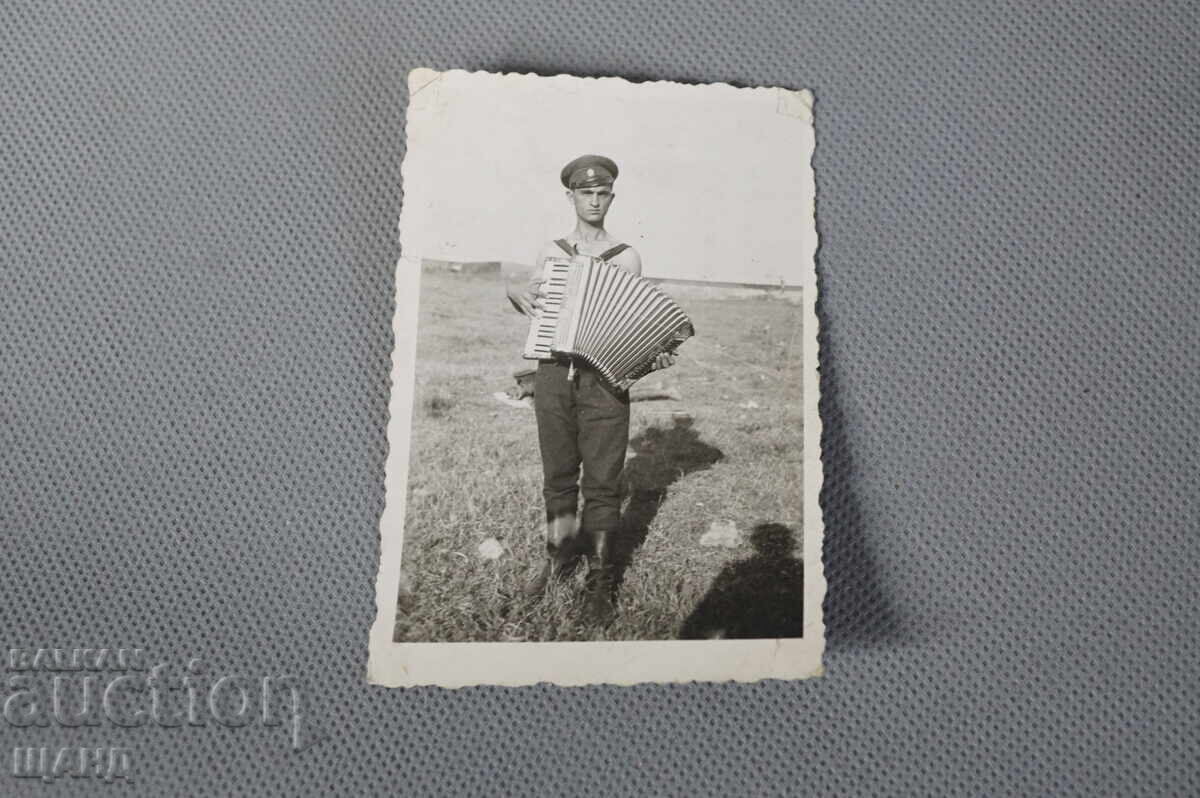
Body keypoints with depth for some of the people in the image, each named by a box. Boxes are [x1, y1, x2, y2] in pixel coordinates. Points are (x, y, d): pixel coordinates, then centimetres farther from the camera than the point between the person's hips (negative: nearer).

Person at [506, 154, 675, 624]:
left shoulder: (627, 258, 6)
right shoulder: (550, 252, 11)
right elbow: (520, 286, 25)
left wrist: (653, 355, -11)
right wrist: (517, 291, 1)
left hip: (605, 378, -2)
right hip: (553, 375, 2)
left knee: (602, 482, 1)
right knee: (558, 476, 12)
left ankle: (599, 580, 12)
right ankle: (558, 556, 30)